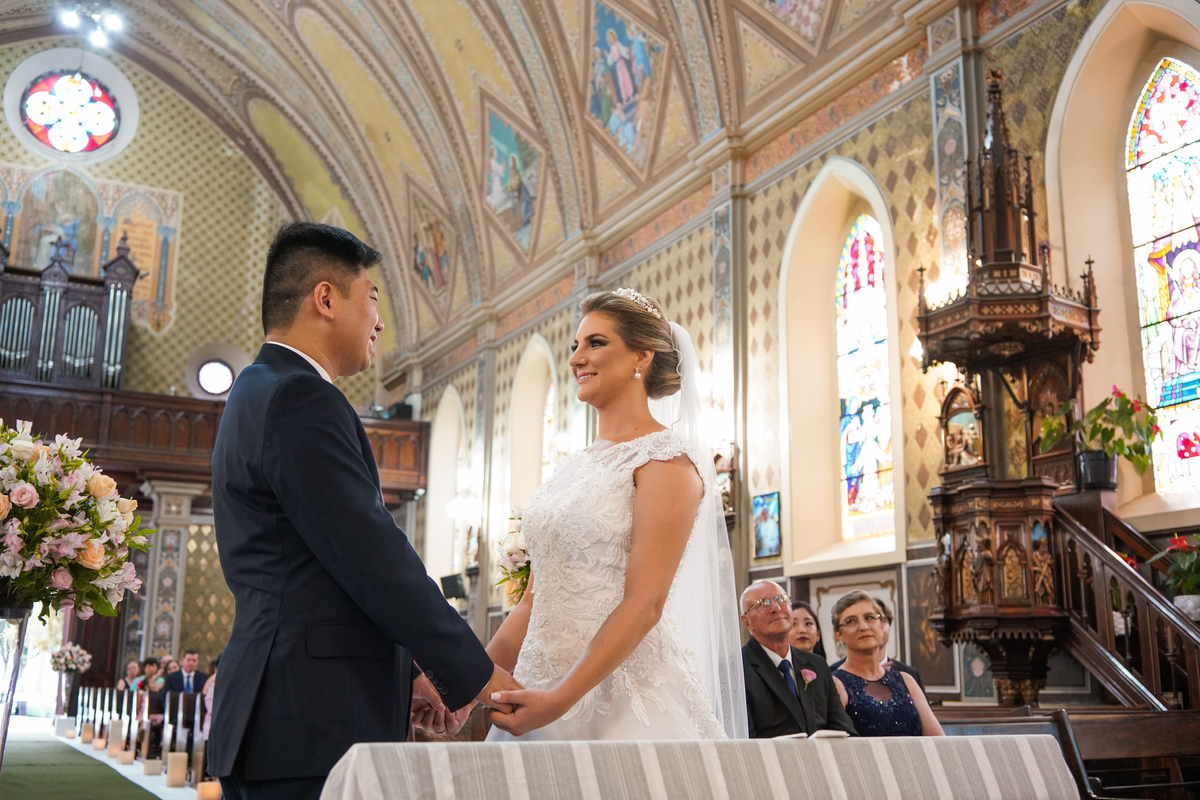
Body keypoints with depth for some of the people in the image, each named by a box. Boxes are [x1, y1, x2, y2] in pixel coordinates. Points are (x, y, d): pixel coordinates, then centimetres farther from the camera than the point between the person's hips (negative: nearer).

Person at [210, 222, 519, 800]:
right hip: (316, 729, -10)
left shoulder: (259, 394, 20)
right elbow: (373, 560, -17)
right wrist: (473, 673, -7)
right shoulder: (300, 400, -13)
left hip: (272, 725, 10)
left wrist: (404, 674, 18)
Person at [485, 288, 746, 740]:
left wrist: (560, 699, -22)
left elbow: (644, 603, -16)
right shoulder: (573, 467, 13)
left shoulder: (665, 458, -9)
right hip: (542, 690, 6)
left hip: (624, 692, -6)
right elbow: (535, 600, 13)